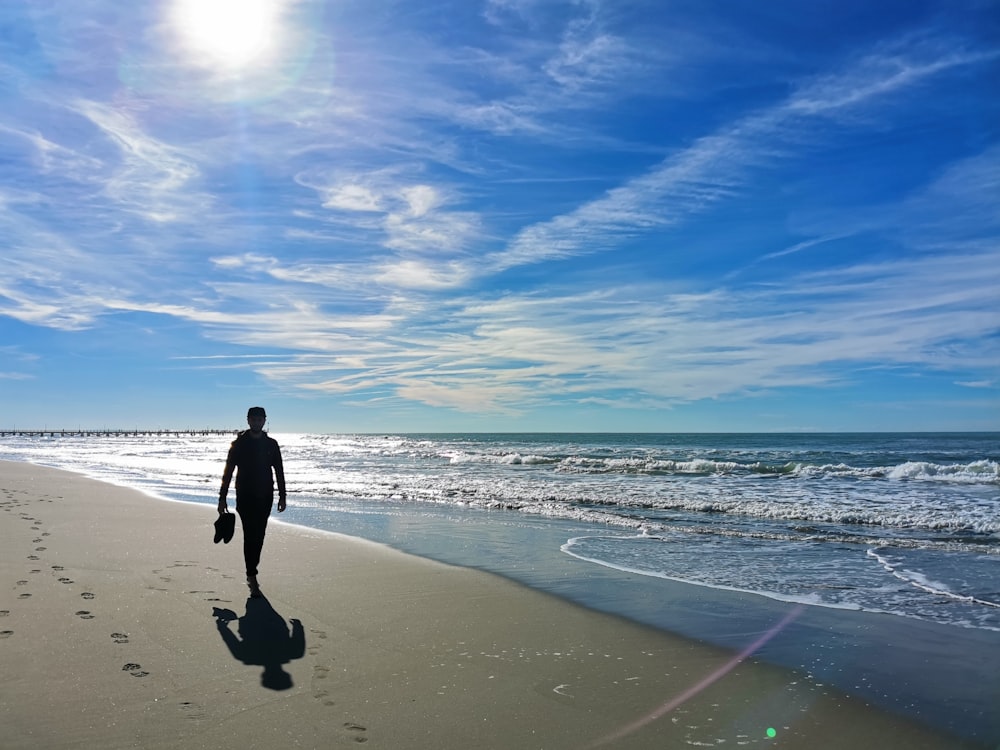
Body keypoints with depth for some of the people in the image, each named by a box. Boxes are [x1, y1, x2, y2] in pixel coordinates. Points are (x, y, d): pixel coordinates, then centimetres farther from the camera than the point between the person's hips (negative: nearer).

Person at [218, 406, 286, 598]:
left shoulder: (271, 444, 6)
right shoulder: (239, 444, -1)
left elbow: (279, 472, 8)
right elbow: (228, 471, 0)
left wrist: (282, 496, 4)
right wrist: (222, 497, -4)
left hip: (265, 497, 3)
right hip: (245, 497, -3)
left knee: (258, 537, 9)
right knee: (250, 536, -9)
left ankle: (251, 572, 24)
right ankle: (252, 578, -9)